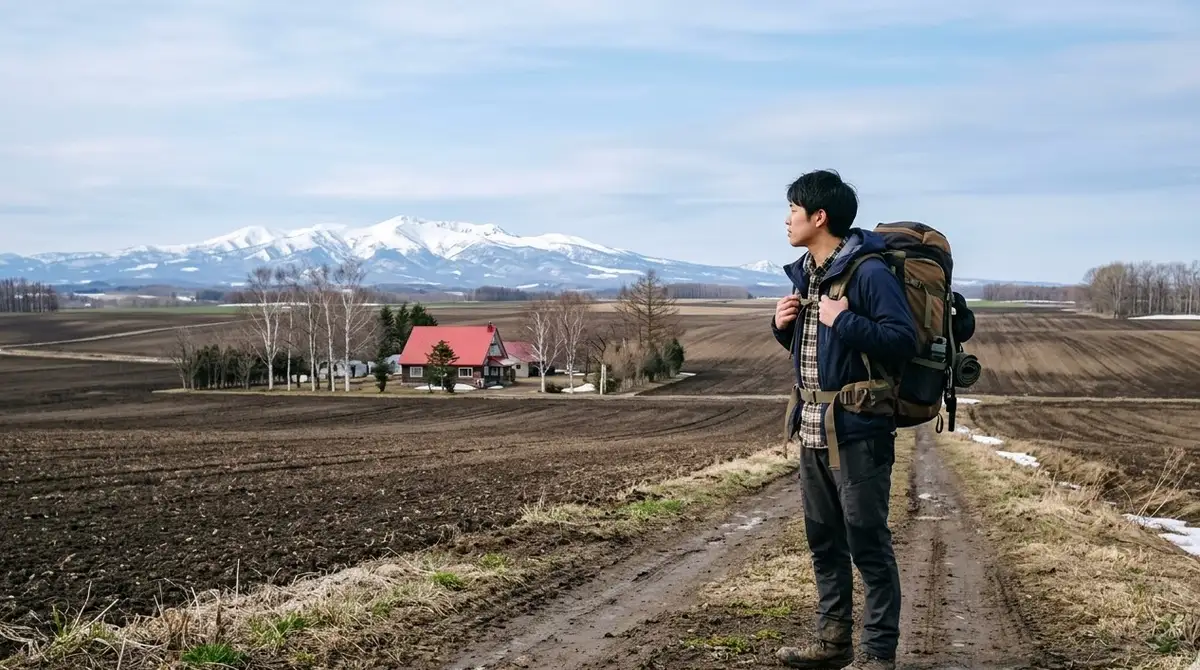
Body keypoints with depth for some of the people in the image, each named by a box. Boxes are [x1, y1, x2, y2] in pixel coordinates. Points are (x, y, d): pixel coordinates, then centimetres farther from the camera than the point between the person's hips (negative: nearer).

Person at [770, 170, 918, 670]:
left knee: (868, 545, -1)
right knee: (823, 541, 16)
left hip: (857, 431, -9)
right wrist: (783, 325, 4)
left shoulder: (869, 272, -14)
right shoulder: (804, 274, 12)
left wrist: (844, 321, -24)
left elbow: (903, 341, -20)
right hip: (811, 430, 9)